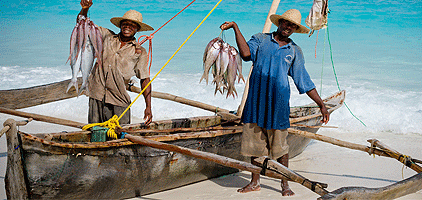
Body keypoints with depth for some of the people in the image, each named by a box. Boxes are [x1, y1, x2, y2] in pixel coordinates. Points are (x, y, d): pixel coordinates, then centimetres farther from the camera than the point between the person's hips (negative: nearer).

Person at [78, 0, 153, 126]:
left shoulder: (140, 52, 5)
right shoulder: (107, 36, 10)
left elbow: (145, 79, 4)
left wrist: (148, 107, -3)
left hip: (119, 101, -1)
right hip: (97, 97, 1)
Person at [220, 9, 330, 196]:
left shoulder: (295, 51, 11)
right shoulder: (260, 39, 9)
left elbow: (304, 82, 12)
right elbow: (246, 53, -13)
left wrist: (322, 105, 9)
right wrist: (235, 27, -15)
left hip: (278, 102, 0)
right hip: (255, 100, 1)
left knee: (280, 144, 0)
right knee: (254, 142, 6)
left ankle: (285, 184, 14)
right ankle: (255, 182, 20)